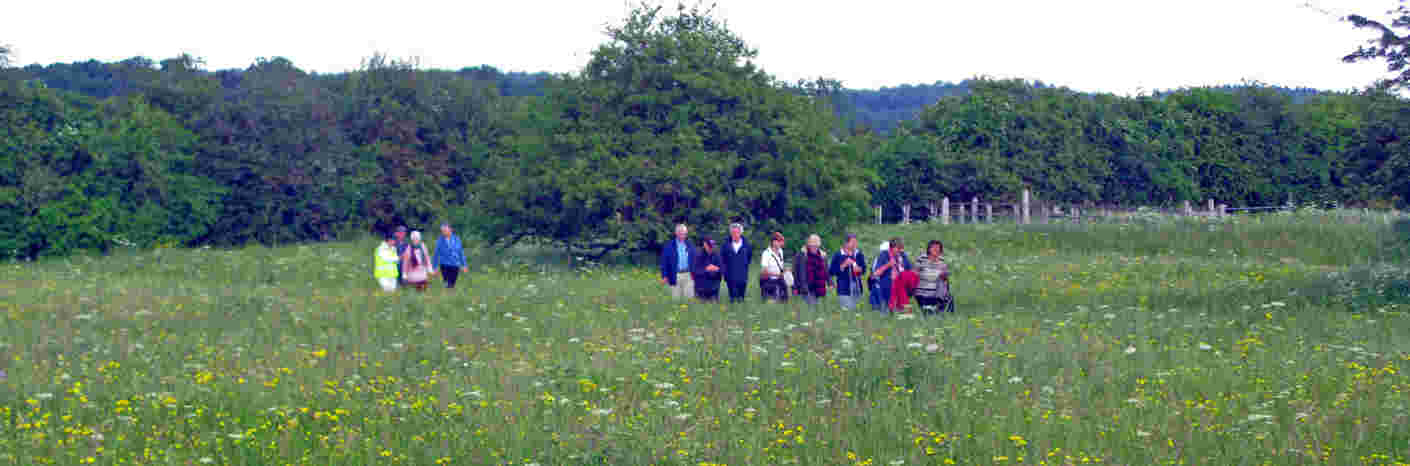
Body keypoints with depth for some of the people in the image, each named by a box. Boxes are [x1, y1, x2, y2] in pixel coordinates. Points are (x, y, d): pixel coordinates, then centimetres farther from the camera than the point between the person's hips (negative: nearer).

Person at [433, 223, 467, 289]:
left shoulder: (457, 239, 1)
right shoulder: (440, 241, -4)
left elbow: (461, 253, 7)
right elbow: (436, 254, 1)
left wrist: (464, 265, 7)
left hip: (455, 266, 2)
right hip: (445, 265, -2)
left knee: (452, 284, 6)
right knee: (448, 284, -13)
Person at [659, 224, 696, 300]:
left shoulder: (689, 246, 11)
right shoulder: (669, 246, 2)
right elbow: (664, 261, 0)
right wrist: (664, 276, -5)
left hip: (688, 276, 2)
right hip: (675, 276, -2)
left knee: (689, 298, -2)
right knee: (676, 299, 1)